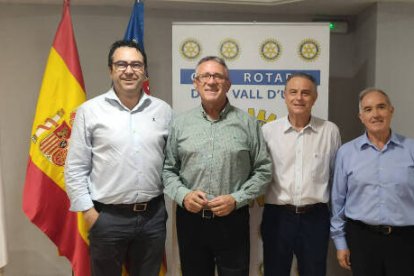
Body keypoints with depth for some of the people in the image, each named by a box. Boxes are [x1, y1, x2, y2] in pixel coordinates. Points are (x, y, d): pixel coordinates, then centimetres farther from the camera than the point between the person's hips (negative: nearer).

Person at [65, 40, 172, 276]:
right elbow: (75, 169, -2)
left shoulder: (163, 110, 3)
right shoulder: (89, 111, -4)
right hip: (107, 217, -2)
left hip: (154, 215, 3)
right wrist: (87, 210, -6)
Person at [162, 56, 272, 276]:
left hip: (233, 219, -1)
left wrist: (237, 199, -10)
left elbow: (263, 170, 1)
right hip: (190, 219, 2)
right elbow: (168, 169, 7)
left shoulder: (247, 123, -1)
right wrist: (182, 195, -10)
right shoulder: (180, 123, 3)